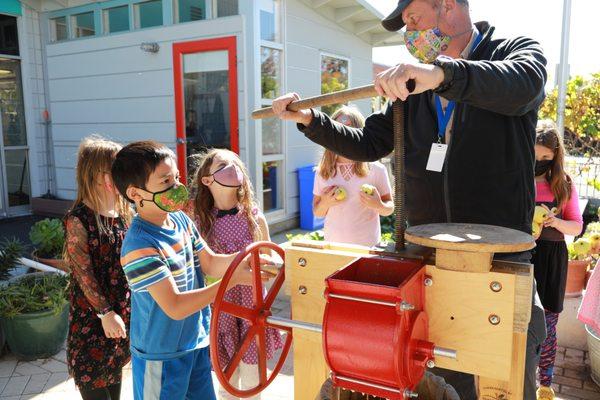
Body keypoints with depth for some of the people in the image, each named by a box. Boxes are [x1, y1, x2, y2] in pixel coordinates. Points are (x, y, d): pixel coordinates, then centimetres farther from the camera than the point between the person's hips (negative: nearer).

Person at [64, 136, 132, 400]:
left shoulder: (124, 212, 0)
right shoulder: (79, 219, -19)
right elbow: (83, 273, -17)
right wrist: (105, 312, -15)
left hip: (123, 307, 6)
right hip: (92, 312, -6)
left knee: (116, 366, 20)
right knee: (92, 373, 7)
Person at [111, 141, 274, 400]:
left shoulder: (181, 220, -3)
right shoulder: (140, 245, -27)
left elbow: (209, 264, 4)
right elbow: (175, 307, -29)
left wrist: (241, 258, -17)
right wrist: (233, 279, -31)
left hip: (197, 343, 7)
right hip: (161, 356, -7)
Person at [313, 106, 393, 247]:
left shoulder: (375, 169, -6)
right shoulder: (323, 171, 1)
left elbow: (390, 207, 3)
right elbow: (317, 212, 9)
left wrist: (379, 206, -18)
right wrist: (325, 203, -11)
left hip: (367, 245, -2)